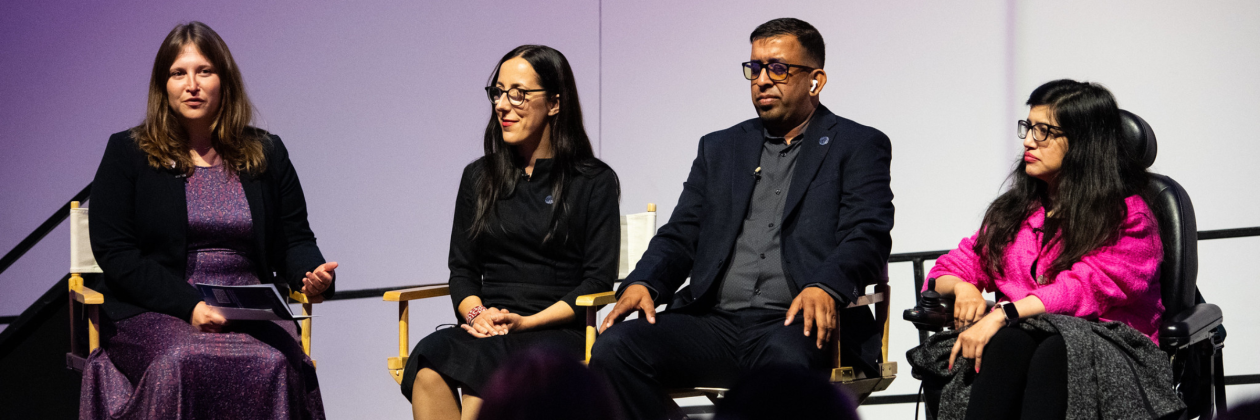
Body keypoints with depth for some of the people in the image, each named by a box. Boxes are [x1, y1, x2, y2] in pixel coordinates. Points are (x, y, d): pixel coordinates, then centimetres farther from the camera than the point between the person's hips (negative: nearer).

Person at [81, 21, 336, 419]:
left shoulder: (267, 154, 17)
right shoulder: (126, 153, 8)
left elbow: (294, 241, 16)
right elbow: (114, 253, -1)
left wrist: (313, 275, -11)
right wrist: (190, 306, -14)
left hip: (253, 313, 2)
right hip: (154, 313, -2)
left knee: (275, 366, -34)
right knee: (181, 364, -37)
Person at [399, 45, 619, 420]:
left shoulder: (595, 182, 7)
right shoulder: (479, 178, 20)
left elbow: (598, 280, 0)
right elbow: (462, 268, 17)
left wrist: (526, 321, -12)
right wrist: (476, 313, -6)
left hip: (557, 332, -4)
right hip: (487, 331, 4)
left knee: (482, 367, -38)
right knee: (429, 364, -33)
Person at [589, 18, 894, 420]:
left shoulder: (857, 147, 11)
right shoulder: (720, 149, 25)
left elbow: (867, 238, -3)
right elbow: (680, 236, 19)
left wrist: (825, 288, -25)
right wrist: (643, 283, -4)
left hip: (796, 325, -4)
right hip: (714, 323, 4)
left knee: (787, 357, -41)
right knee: (613, 348, -23)